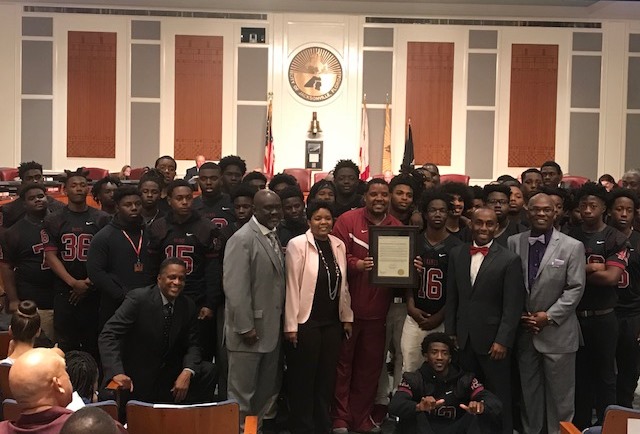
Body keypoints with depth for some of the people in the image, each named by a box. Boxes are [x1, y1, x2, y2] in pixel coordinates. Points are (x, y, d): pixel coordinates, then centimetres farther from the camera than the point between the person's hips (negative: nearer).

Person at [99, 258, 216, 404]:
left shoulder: (189, 306, -2)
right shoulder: (138, 298, -16)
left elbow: (192, 345, 1)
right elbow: (108, 335, -21)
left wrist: (187, 372, -21)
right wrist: (116, 372, -36)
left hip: (172, 373, 4)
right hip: (139, 378, -4)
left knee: (208, 371, -14)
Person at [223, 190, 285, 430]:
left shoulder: (274, 237, 12)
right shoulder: (242, 239, -14)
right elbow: (235, 288, -19)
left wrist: (281, 322, 9)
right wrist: (245, 327, -21)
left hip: (271, 330, 8)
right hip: (249, 330, -8)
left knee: (266, 392, 18)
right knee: (241, 394, 4)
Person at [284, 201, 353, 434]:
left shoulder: (339, 245, 7)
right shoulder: (298, 244, -9)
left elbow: (343, 285, 12)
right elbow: (292, 286, -10)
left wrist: (347, 317, 11)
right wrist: (291, 325, -12)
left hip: (332, 323, 5)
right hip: (306, 321, -5)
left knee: (327, 377, 11)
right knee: (303, 378, 5)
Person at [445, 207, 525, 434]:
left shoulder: (510, 260, -6)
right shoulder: (457, 254, 7)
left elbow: (512, 306, -9)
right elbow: (451, 297, 10)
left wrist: (503, 341, -13)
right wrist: (450, 332, 6)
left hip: (492, 340, -3)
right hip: (464, 339, 4)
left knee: (499, 398, 7)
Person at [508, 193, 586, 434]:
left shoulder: (572, 247, -4)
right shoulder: (514, 242, 3)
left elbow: (575, 288, -8)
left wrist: (549, 316, -14)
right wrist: (519, 316, -5)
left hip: (557, 331, -3)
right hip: (524, 331, 3)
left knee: (559, 393, 5)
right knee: (529, 391, 13)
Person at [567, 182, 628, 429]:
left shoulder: (616, 240, -4)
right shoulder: (569, 237, 4)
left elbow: (611, 277, -15)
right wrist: (591, 267, -14)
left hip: (603, 318, -2)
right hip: (573, 316, 2)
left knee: (605, 375, 8)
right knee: (579, 374, 12)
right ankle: (579, 426, 23)